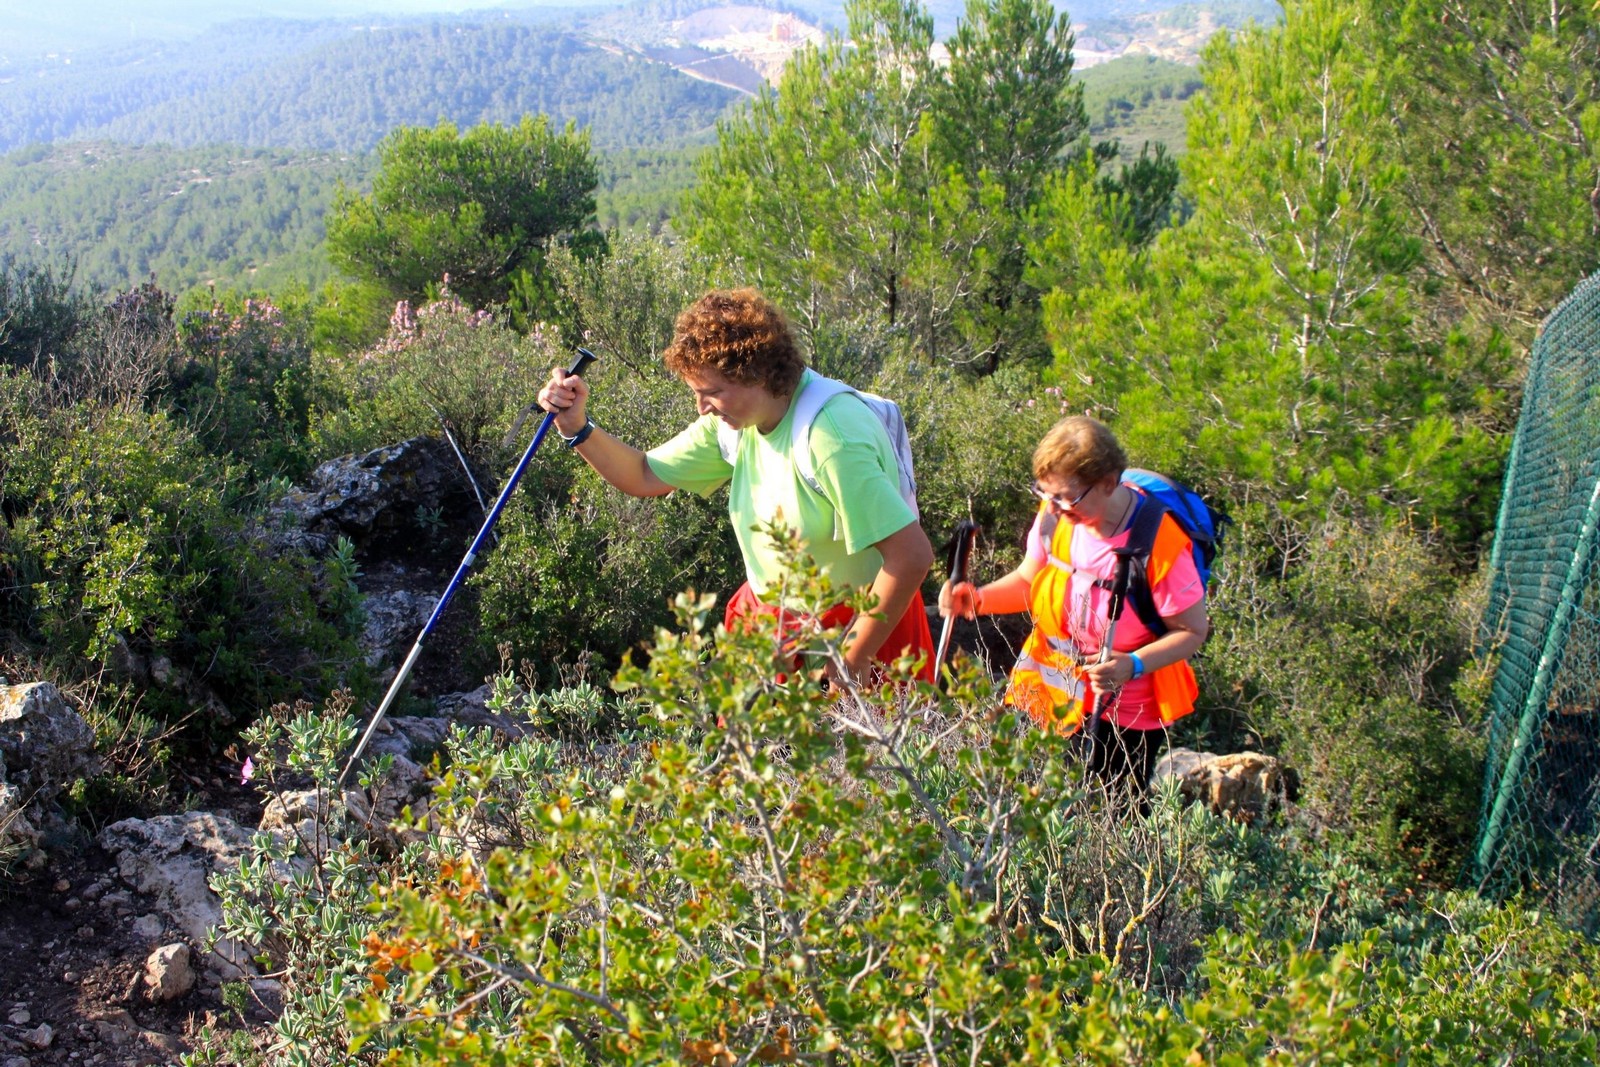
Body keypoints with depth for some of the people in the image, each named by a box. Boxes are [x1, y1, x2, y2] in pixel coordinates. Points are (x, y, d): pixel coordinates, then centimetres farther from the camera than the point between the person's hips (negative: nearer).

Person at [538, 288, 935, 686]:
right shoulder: (734, 422, -3)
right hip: (767, 620, 7)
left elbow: (913, 556, -30)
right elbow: (645, 477, 6)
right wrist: (577, 427, -11)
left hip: (857, 629, -7)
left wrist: (853, 661, -20)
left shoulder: (831, 440, -28)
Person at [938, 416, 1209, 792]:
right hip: (1050, 693, 4)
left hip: (1125, 710, -4)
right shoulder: (1056, 514, -9)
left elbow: (1192, 630, -15)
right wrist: (977, 600, -12)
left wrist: (1132, 666, -31)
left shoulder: (1159, 545, -24)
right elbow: (1029, 581, 7)